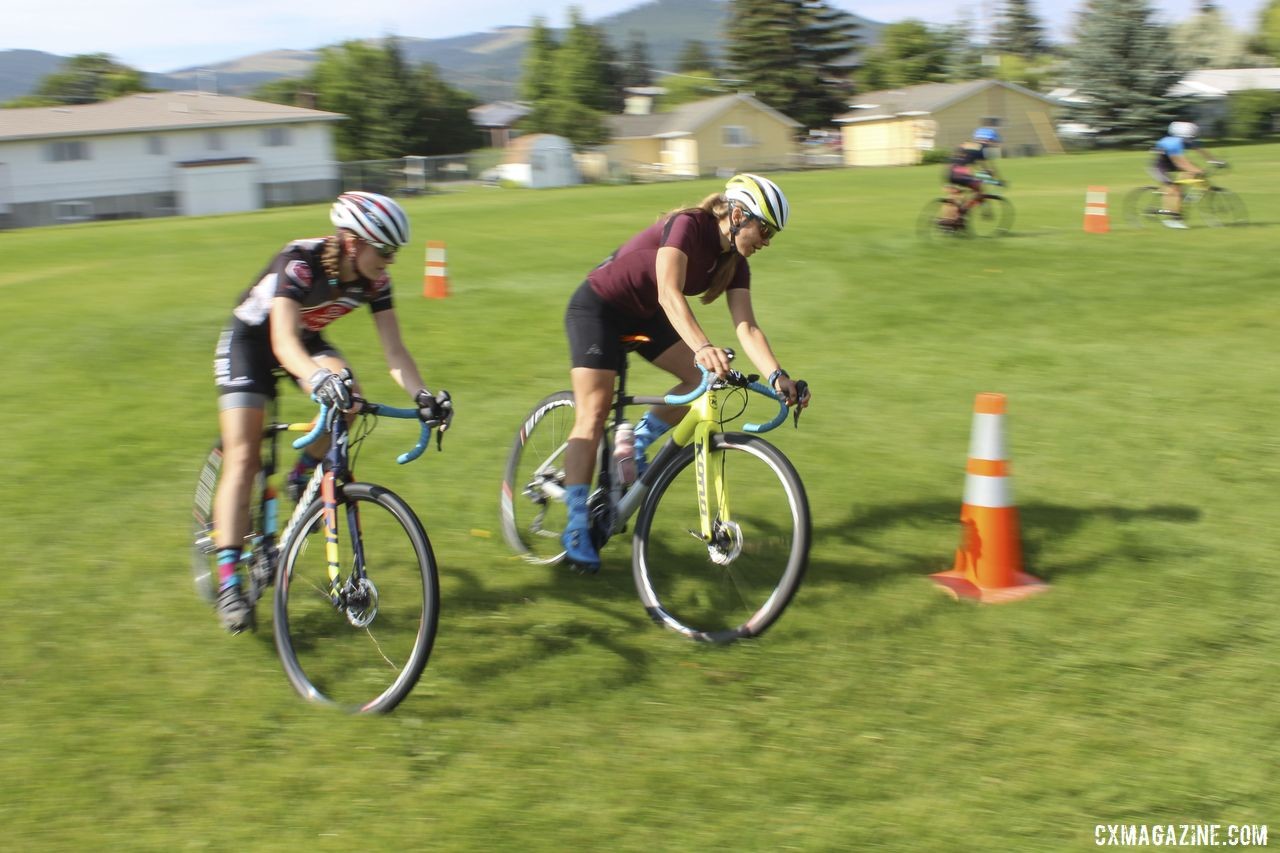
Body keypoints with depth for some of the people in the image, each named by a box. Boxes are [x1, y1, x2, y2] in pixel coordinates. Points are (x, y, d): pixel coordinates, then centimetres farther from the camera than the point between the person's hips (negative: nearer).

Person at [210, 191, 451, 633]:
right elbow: (283, 340, -46)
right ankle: (229, 582, -12)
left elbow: (394, 350, -19)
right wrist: (319, 379, -65)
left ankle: (302, 477, 2)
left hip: (308, 340, 5)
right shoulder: (299, 261, -34)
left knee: (348, 397, -26)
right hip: (251, 340, -5)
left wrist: (422, 395, -38)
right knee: (243, 459, -14)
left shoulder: (374, 281, -18)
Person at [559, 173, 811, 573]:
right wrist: (703, 347, -55)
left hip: (643, 315, 8)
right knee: (593, 415, -13)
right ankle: (576, 529, -11)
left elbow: (747, 327, -14)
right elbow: (669, 293, -41)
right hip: (597, 307, -8)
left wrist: (777, 375, -29)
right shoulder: (687, 225, -27)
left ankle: (636, 443, 8)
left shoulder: (734, 263, -6)